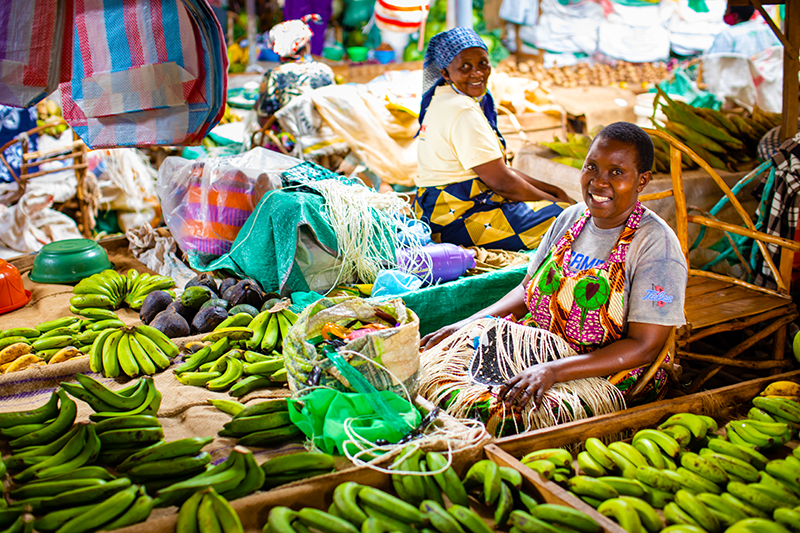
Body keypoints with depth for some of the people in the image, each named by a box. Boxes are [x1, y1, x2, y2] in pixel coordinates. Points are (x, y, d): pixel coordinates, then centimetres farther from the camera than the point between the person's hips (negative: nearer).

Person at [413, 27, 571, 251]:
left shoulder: (445, 99, 12)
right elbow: (501, 182, -20)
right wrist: (557, 201, -7)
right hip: (456, 221, -11)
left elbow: (495, 169, 15)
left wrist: (552, 190, 9)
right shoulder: (462, 111, -21)